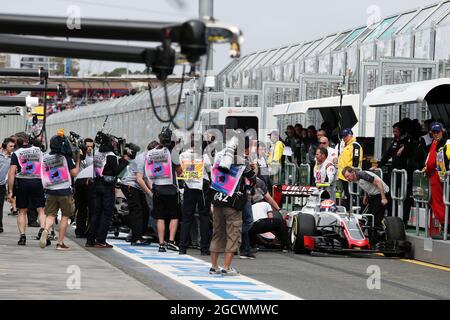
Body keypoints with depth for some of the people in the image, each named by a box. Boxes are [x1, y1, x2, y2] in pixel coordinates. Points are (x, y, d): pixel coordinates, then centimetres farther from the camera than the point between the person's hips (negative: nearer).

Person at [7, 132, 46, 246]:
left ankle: (22, 236, 2)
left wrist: (10, 191, -6)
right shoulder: (38, 150, 8)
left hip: (22, 182, -1)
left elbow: (12, 173, -7)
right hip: (37, 182, 1)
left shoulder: (16, 154, -1)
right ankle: (42, 229, -18)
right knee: (41, 210, 4)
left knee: (22, 211, 8)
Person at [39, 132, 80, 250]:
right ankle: (60, 242, 6)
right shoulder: (66, 157, -9)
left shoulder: (45, 158, 3)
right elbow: (74, 173, -5)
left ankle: (45, 231, -22)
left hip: (50, 191, 3)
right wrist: (77, 161, 5)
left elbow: (43, 175, 8)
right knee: (65, 216, 8)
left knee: (50, 215, 8)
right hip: (64, 191, -3)